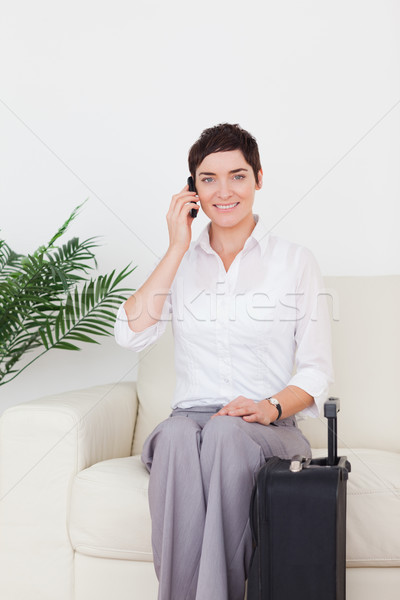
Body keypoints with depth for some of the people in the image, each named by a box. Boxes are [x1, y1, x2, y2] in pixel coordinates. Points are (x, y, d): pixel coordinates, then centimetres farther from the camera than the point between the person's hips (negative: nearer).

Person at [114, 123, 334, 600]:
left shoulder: (296, 263, 7)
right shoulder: (179, 261, 15)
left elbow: (317, 372, 5)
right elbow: (130, 335, -4)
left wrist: (272, 407, -16)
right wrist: (178, 248, -4)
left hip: (269, 430, -1)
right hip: (191, 414, 1)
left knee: (227, 431, -36)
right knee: (177, 436, -34)